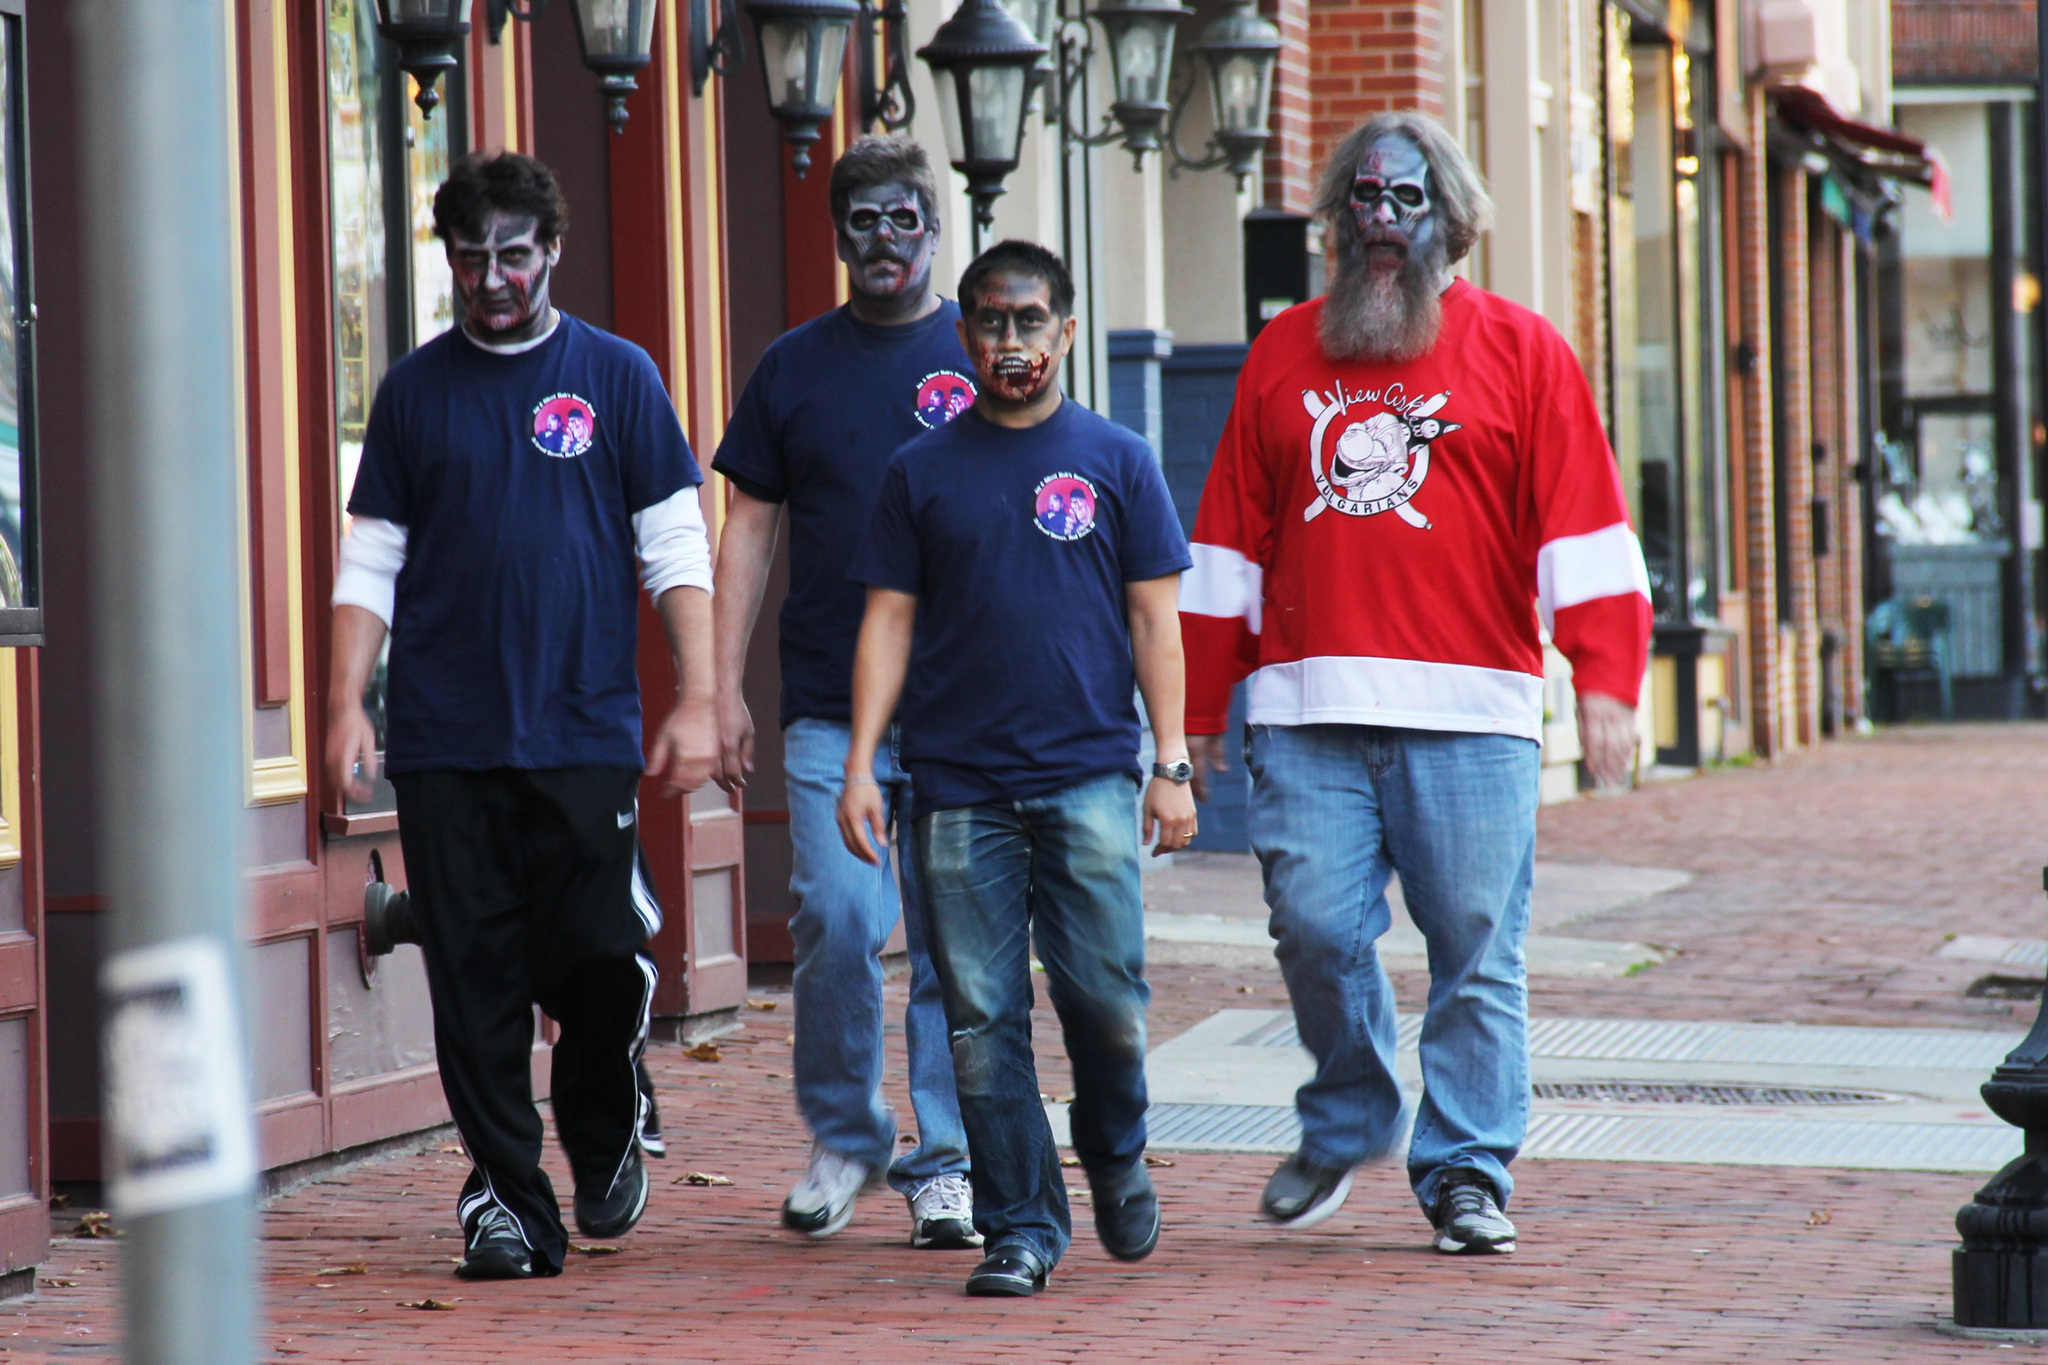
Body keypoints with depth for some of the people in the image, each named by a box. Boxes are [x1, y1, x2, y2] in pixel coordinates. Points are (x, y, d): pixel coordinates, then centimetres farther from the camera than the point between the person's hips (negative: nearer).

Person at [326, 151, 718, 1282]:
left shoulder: (616, 378, 7)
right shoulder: (415, 390, 10)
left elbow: (677, 551, 5)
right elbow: (371, 563, 11)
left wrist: (696, 704, -3)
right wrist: (346, 708, 0)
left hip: (582, 733, -1)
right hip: (443, 742, 1)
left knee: (589, 957, -5)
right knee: (473, 975, -1)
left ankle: (604, 1132, 23)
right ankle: (505, 1195, 8)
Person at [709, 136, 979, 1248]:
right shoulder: (795, 367, 9)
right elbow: (748, 530, 12)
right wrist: (724, 688, 5)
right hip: (829, 704, 1)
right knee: (837, 922, -7)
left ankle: (945, 1160, 9)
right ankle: (842, 1137, 12)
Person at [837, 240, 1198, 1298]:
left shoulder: (1117, 460, 7)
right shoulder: (922, 471, 9)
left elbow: (1153, 618, 6)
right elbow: (889, 623, 9)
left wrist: (1173, 764, 0)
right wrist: (860, 764, 1)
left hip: (1089, 775, -1)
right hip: (956, 783, 1)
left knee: (1105, 994, -6)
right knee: (982, 1018, -1)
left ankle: (1117, 1156, 22)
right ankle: (1021, 1227, 6)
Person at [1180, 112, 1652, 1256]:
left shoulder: (1518, 349, 7)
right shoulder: (1284, 354, 16)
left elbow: (1584, 526, 1)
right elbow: (1231, 541, 18)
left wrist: (1605, 680, -11)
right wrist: (1200, 711, 14)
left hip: (1473, 713, -2)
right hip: (1306, 711, 2)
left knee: (1477, 953, -3)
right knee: (1316, 927, -5)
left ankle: (1467, 1173, 7)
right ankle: (1346, 1125, 19)